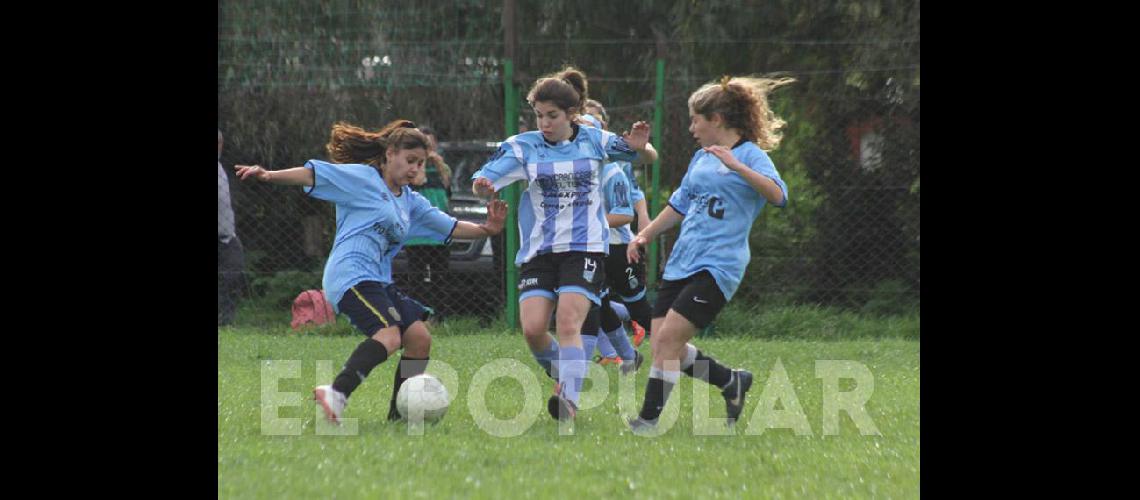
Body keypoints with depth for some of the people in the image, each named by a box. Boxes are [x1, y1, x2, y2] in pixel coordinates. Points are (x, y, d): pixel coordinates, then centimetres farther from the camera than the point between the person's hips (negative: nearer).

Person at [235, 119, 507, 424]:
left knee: (419, 337, 1)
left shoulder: (410, 201, 23)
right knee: (389, 335, -28)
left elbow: (448, 227, 24)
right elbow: (313, 175, -6)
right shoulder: (362, 178, 1)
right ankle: (336, 393, -39)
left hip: (379, 281, 9)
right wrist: (268, 176, -18)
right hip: (351, 274, -9)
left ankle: (399, 414, 6)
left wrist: (485, 230, 9)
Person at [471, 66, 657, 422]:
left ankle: (569, 399, -23)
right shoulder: (523, 146, 1)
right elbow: (486, 180, -8)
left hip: (585, 248, -2)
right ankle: (565, 377, 18)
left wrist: (640, 148, -13)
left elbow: (649, 158, 12)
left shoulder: (595, 141, 3)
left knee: (568, 324, -19)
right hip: (537, 251, 2)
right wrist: (482, 186, -34)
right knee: (533, 329, -10)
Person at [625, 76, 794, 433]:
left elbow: (778, 195, -22)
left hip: (718, 265, -8)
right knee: (662, 346, 1)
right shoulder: (701, 158, 19)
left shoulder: (750, 155, -4)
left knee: (669, 337, -17)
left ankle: (649, 419, -11)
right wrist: (645, 235, 25)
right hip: (682, 263, 8)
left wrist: (736, 166, -31)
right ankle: (731, 382, 20)